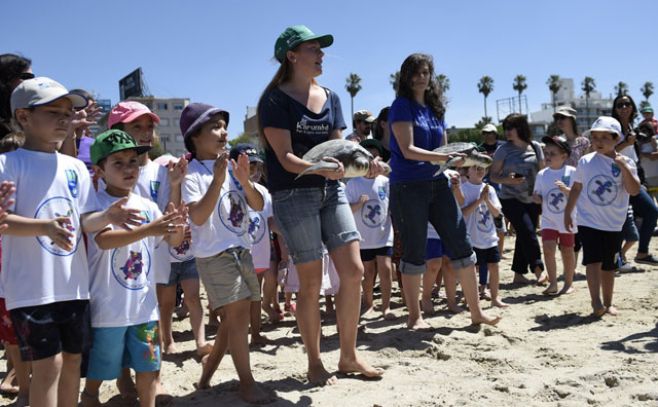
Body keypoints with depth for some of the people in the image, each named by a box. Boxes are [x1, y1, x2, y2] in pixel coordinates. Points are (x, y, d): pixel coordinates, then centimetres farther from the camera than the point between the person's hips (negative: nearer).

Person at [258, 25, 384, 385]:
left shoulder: (331, 98, 12)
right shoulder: (276, 100, -7)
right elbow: (286, 157, -14)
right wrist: (321, 169, -31)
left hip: (331, 191, 6)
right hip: (294, 195, -6)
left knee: (353, 271, 1)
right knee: (311, 282, 0)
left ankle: (348, 356, 18)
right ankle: (314, 362, 18)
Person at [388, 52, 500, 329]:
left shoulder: (435, 108, 15)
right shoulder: (402, 105, -4)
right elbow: (408, 150, -15)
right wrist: (445, 158, -22)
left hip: (437, 184, 6)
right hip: (408, 186, -6)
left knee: (461, 244, 4)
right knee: (414, 252, 1)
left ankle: (476, 312, 14)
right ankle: (414, 317, 14)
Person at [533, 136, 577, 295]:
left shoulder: (572, 172, -8)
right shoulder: (542, 174, 2)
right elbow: (537, 195, 9)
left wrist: (565, 189, -27)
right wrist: (537, 198, -13)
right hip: (548, 219, 2)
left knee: (567, 251, 9)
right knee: (548, 247, -13)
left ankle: (569, 283, 24)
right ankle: (552, 283, -4)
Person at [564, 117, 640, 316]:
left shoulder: (625, 163, -4)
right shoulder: (585, 161, -1)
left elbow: (634, 190, -16)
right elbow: (576, 188, 9)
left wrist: (624, 167, -25)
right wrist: (567, 212, 11)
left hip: (613, 225, 1)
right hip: (588, 221, -1)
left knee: (608, 266, 11)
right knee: (593, 260, -14)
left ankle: (608, 303, 24)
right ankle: (596, 302, -14)